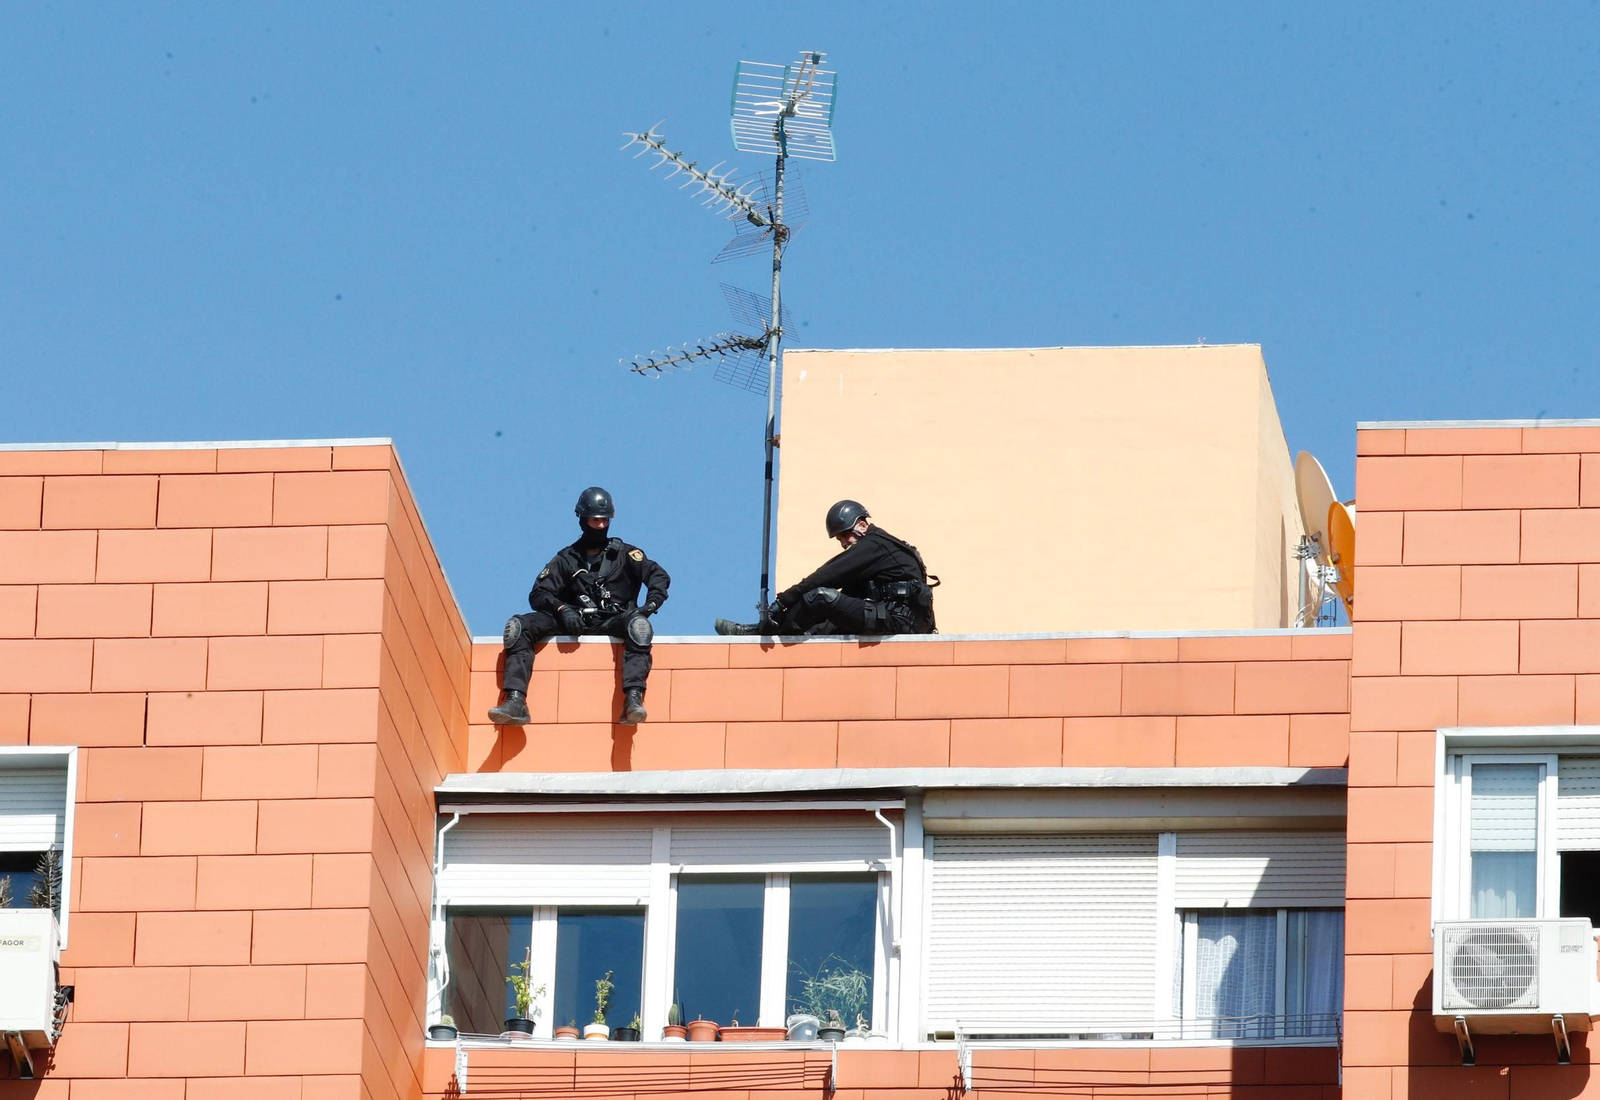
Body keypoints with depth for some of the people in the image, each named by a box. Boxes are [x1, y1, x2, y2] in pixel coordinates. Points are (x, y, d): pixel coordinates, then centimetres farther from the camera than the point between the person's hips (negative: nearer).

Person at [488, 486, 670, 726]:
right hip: (575, 623, 2)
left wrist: (651, 605, -18)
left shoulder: (623, 554, 13)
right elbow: (539, 594, 6)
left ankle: (633, 699, -51)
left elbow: (659, 576, 3)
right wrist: (562, 609, -16)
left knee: (638, 624, -38)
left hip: (612, 624, -2)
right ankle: (515, 702, -37)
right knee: (517, 625, -21)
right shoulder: (566, 559, 15)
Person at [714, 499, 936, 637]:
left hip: (897, 620, -11)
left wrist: (782, 601, -13)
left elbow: (827, 576, -11)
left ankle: (762, 631, -3)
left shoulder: (874, 545, -3)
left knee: (820, 597, -14)